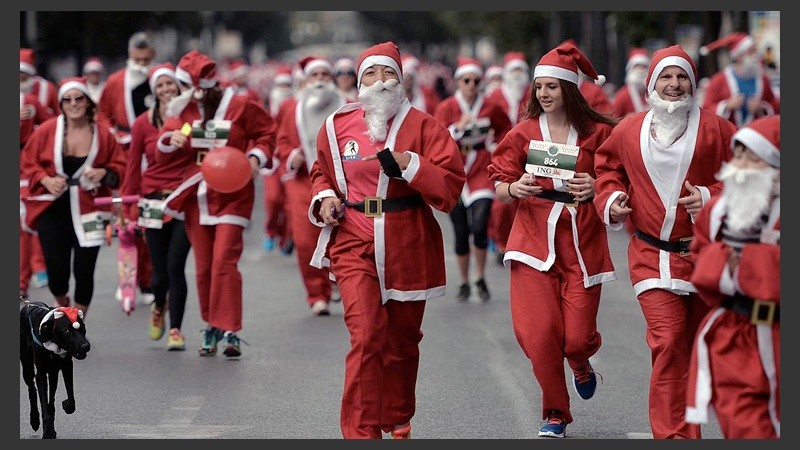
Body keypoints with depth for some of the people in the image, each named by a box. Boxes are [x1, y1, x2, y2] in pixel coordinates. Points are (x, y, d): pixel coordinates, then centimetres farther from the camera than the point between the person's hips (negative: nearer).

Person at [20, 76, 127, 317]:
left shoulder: (102, 134, -3)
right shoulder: (46, 131, -6)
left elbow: (120, 166, 7)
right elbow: (28, 163, 4)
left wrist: (104, 173, -14)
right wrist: (45, 180, -14)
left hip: (88, 210, 1)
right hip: (52, 209, -1)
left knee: (84, 270, 1)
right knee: (57, 270, -4)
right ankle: (62, 306, 32)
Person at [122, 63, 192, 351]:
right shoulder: (143, 123, 2)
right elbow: (133, 166, 8)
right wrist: (128, 206, 7)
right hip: (154, 204, 1)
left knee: (175, 265, -11)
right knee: (160, 271, 4)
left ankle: (175, 329, 0)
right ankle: (159, 307, 39)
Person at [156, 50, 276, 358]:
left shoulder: (240, 107, -6)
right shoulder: (185, 110, 6)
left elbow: (268, 133, 5)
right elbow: (163, 155, 7)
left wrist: (256, 157, -11)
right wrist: (170, 140, -15)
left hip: (232, 196, -4)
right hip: (196, 196, 4)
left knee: (224, 261, -16)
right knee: (203, 267, 7)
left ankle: (229, 331, -13)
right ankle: (211, 327, 21)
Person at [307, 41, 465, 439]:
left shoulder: (421, 126, -3)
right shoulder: (337, 126, 4)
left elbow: (451, 183, -10)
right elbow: (322, 172, 22)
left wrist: (407, 163, -21)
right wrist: (325, 197, 2)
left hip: (407, 247, 0)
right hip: (354, 245, 0)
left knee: (402, 340, 14)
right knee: (365, 337, -14)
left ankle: (398, 423, 35)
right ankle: (361, 432, -10)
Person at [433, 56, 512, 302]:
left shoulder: (491, 108, 0)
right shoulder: (445, 108, -3)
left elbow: (506, 129, 19)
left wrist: (496, 145, 4)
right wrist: (458, 128, -23)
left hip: (481, 173, -1)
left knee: (479, 227, -18)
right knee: (461, 233, 4)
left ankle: (480, 279, 2)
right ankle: (464, 283, 21)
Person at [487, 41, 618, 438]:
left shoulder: (598, 133, 2)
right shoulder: (523, 133, 4)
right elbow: (499, 189, 5)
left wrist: (596, 188, -12)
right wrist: (514, 189, -18)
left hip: (581, 243, -1)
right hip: (535, 241, 1)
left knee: (578, 337, -5)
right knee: (539, 333, -8)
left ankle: (580, 366, 34)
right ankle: (555, 414, 12)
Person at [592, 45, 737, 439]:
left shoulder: (715, 129, -4)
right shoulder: (627, 132, 2)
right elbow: (607, 167, 19)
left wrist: (712, 198, -17)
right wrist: (611, 199, 0)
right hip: (653, 255, -1)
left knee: (699, 348, 12)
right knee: (668, 344, -15)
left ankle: (687, 429, 31)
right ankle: (673, 435, -12)